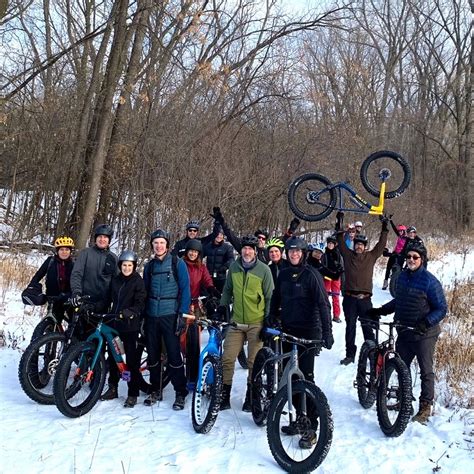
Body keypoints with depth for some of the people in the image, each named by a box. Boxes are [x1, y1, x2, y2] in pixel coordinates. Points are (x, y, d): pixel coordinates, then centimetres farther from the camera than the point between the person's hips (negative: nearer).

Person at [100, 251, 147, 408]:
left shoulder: (138, 281, -4)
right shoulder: (115, 280, 12)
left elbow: (140, 303, -13)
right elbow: (109, 298, 16)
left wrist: (130, 312, -29)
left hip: (130, 324, -6)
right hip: (114, 322, 6)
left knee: (132, 359, -3)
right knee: (112, 356, 12)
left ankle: (133, 394, 3)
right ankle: (112, 388, 26)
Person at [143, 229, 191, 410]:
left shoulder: (177, 263, -2)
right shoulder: (149, 266, 13)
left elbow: (185, 290, -5)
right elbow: (145, 290, 18)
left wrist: (182, 314, -12)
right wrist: (143, 314, 11)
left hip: (170, 315, -5)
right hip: (151, 316, 5)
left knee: (174, 355, -5)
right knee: (153, 355, 9)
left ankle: (181, 393, 5)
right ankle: (155, 390, 23)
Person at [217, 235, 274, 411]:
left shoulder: (264, 270, -6)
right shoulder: (234, 267, 3)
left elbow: (270, 297, -1)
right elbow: (227, 290, 17)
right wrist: (222, 306, 6)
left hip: (257, 323, -3)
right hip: (236, 322, 3)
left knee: (254, 362, 5)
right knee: (227, 359, 0)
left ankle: (250, 397, 20)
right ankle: (225, 395, 13)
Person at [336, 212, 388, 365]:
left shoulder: (371, 256, 10)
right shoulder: (348, 255, 9)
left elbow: (381, 244, 10)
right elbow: (341, 242, 7)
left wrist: (385, 227, 6)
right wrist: (339, 223, 2)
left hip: (365, 298, 0)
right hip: (349, 298, 0)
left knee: (367, 327, 3)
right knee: (350, 326, 5)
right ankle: (350, 354, 11)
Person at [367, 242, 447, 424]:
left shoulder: (430, 281, -15)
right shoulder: (403, 276, 5)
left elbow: (442, 309, -12)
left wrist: (426, 322, -26)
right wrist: (380, 311, 11)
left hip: (424, 334, -6)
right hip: (404, 332, 7)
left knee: (426, 371, 4)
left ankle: (425, 407, 18)